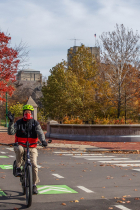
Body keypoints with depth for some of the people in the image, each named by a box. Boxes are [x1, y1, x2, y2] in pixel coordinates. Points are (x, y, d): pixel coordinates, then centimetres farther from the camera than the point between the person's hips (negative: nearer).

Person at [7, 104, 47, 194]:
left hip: (32, 147, 0)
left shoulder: (35, 123, 0)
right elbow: (11, 132, -11)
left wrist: (43, 140, -35)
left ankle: (34, 185, 4)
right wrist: (11, 122, -26)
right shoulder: (18, 123, 0)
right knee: (19, 149, -37)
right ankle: (18, 168, -19)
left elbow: (40, 133, -14)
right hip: (20, 145, 0)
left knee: (34, 164, -13)